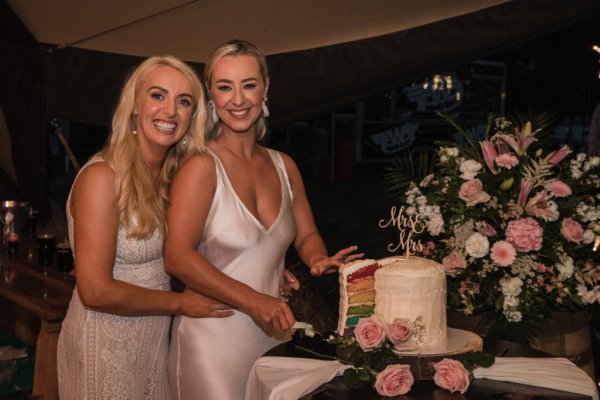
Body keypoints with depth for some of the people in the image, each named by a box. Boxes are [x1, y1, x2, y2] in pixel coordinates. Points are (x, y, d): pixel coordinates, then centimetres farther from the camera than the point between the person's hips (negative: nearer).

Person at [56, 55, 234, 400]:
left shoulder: (173, 176, 3)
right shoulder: (102, 177, -20)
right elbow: (96, 291, -23)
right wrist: (180, 303, -13)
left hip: (156, 338, 7)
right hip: (106, 342, -7)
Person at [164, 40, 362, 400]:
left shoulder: (284, 166, 8)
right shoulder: (201, 167, -12)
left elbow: (306, 235, 14)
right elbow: (178, 257, -20)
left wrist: (319, 261, -10)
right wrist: (253, 301, -25)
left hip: (272, 332, 6)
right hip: (214, 337, -6)